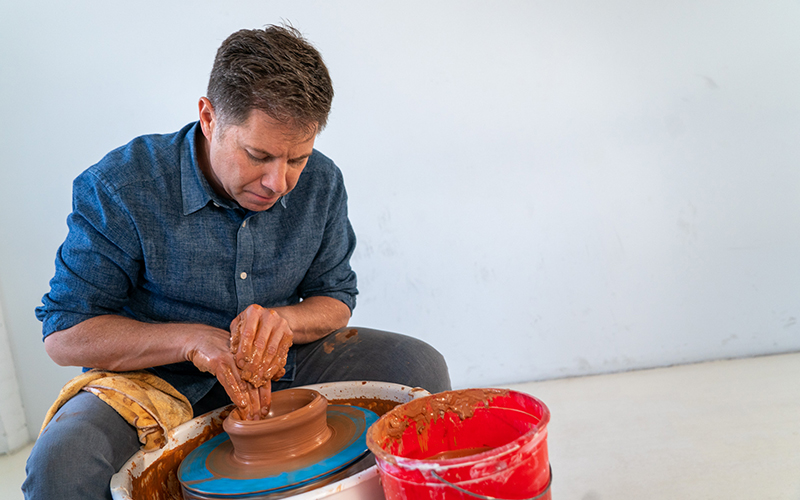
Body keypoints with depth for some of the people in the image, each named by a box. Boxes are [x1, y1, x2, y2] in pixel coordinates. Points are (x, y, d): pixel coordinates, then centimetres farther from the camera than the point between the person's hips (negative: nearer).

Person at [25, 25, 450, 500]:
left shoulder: (320, 182, -9)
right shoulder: (119, 189, -21)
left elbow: (336, 300, 2)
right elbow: (65, 334, -16)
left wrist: (281, 320, -22)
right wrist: (192, 339, -30)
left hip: (276, 367, 3)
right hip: (155, 379, -2)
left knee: (419, 365, -12)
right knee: (62, 461, -33)